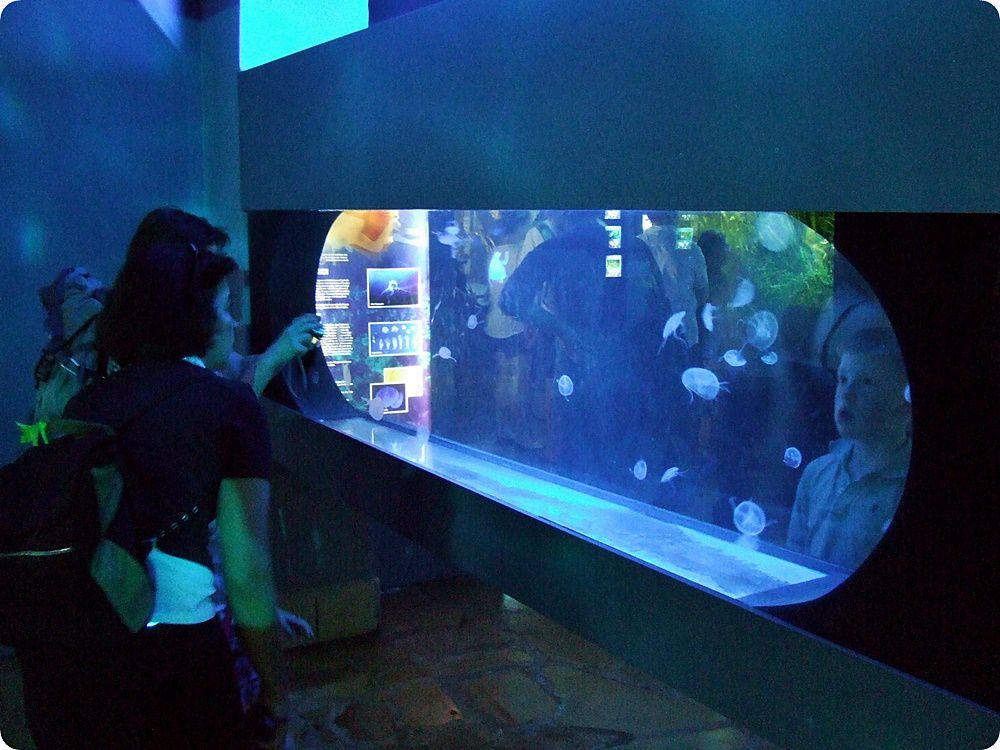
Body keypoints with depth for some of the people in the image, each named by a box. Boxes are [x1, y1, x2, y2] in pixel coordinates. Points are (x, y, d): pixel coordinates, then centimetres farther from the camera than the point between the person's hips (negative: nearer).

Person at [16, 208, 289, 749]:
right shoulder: (231, 405, -2)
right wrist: (274, 694, 7)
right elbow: (246, 573, -3)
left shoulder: (84, 403, 10)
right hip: (168, 657, -4)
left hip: (52, 658, 5)